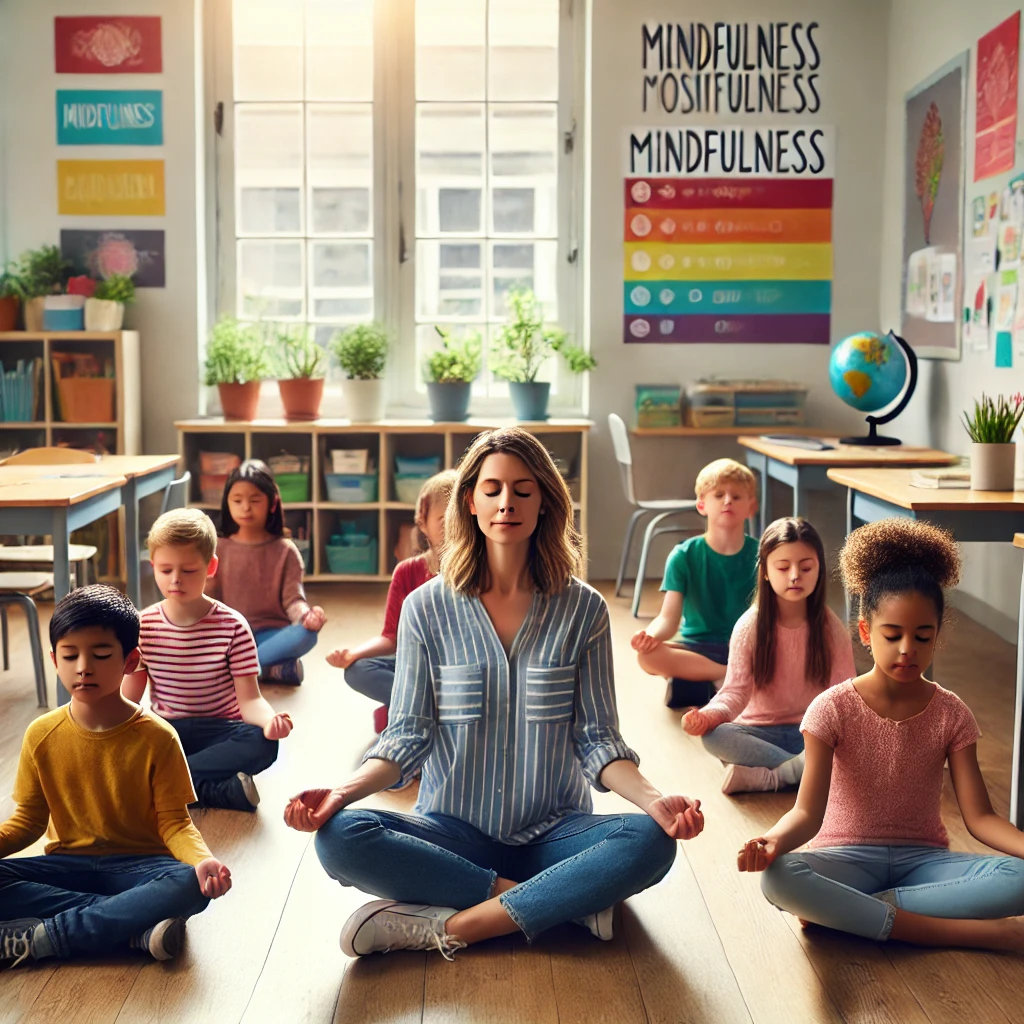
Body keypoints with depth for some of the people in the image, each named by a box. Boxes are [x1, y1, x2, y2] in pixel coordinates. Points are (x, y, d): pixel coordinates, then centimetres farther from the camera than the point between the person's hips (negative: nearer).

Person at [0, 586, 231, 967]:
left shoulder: (156, 738, -8)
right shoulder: (42, 735, -1)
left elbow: (173, 821, -8)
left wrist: (201, 860, -30)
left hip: (139, 864, -2)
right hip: (68, 864, 2)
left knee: (190, 886, -34)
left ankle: (36, 938, -28)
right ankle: (134, 929, -27)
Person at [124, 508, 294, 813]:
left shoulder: (231, 626, -7)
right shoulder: (143, 626, 0)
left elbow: (249, 698, -10)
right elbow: (129, 697, 0)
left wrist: (269, 719, -34)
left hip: (217, 732, -2)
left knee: (262, 744, -34)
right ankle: (221, 793, -30)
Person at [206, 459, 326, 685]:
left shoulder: (285, 550, 2)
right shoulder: (218, 548, 6)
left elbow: (292, 599, -6)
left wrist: (307, 615, -28)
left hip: (270, 634, -1)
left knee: (306, 634, -32)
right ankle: (278, 669, -27)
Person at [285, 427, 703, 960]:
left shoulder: (582, 609, 1)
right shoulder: (426, 608, 1)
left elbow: (597, 740, 0)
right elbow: (407, 735, 0)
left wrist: (654, 800, -20)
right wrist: (343, 792, -19)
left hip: (553, 833, 0)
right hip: (453, 832, 1)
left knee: (650, 841, -30)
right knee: (340, 837, -28)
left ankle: (447, 927, -24)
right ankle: (567, 900, -21)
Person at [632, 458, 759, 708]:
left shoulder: (760, 555, 0)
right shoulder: (684, 556, -2)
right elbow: (669, 617, -9)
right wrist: (650, 635, -33)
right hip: (695, 647, 0)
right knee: (647, 655, -31)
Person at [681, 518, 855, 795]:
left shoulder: (831, 628, -2)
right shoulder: (749, 626, -5)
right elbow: (736, 690, -10)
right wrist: (710, 715, -32)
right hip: (761, 731, 0)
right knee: (715, 736, -32)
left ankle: (764, 777, -29)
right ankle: (807, 769, -27)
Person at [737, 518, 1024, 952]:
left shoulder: (951, 715, 0)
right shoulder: (833, 709, -7)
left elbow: (979, 815, -6)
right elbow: (808, 811, -15)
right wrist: (774, 840, -38)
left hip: (922, 859, 2)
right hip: (847, 857, -2)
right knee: (778, 878, -37)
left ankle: (843, 910, -23)